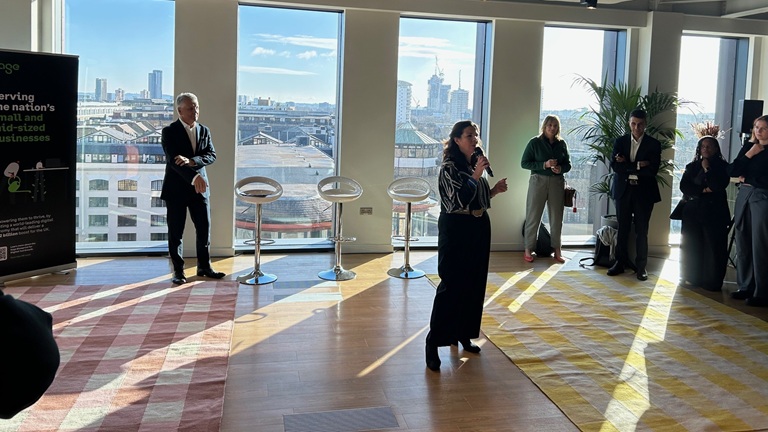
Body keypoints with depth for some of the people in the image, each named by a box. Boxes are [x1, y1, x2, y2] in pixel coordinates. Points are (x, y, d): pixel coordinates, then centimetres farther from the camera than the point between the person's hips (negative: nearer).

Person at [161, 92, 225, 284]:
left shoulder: (204, 130, 9)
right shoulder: (169, 131, -7)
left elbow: (211, 155, -3)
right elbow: (173, 159, -19)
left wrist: (191, 161, -22)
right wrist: (194, 177, -32)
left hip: (199, 187, 4)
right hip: (176, 188, -4)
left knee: (204, 228, 7)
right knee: (175, 232, 3)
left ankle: (204, 267, 21)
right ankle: (178, 271, 13)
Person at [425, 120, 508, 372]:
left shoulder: (475, 165, 12)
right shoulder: (449, 168, -11)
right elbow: (460, 200, -21)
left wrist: (495, 190, 4)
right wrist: (477, 174, -21)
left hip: (478, 229, 8)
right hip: (456, 230, -8)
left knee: (473, 284, 10)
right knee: (451, 285, -9)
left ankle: (462, 334, 23)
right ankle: (433, 342, -4)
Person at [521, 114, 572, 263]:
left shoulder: (561, 144, 8)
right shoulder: (535, 142, -1)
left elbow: (568, 164, 14)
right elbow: (524, 163, -4)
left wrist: (560, 168, -10)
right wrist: (544, 165, -15)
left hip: (557, 182, 3)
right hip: (538, 181, -3)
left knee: (556, 217, 6)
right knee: (533, 216, 0)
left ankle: (557, 250, 13)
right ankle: (528, 250, 6)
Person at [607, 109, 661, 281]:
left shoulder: (654, 144, -1)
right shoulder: (620, 141, 5)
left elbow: (652, 170, -12)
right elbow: (615, 166, -8)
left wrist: (627, 165, -12)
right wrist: (638, 166, -15)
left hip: (644, 191, -2)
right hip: (623, 190, 2)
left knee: (642, 231, 2)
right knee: (622, 228, 8)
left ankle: (641, 267, 9)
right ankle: (620, 262, 18)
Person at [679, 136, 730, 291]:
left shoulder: (722, 166, 5)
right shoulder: (692, 167, 13)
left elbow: (719, 186, -10)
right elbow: (683, 186, 1)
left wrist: (707, 169, -5)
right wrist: (703, 190, -10)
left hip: (714, 212, -3)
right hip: (693, 211, 3)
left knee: (713, 247, -5)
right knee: (691, 246, 2)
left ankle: (712, 281, -1)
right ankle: (691, 278, 11)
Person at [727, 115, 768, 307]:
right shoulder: (748, 146, 11)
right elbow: (731, 171, 5)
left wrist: (745, 174, -3)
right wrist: (748, 155, -5)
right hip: (744, 196, 6)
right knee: (743, 245, 9)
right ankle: (745, 287, 18)